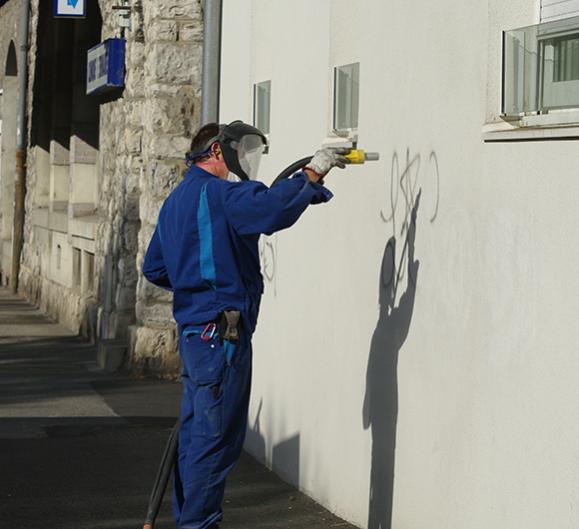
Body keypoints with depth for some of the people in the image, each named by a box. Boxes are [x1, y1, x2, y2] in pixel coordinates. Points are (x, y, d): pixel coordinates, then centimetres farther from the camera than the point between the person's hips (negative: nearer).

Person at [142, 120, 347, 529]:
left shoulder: (177, 199, 21)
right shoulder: (218, 194, -11)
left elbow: (155, 268, 27)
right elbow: (271, 209, -30)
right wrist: (312, 174, -20)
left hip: (194, 332, 10)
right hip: (222, 332, -10)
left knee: (196, 433, 15)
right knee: (216, 437, -6)